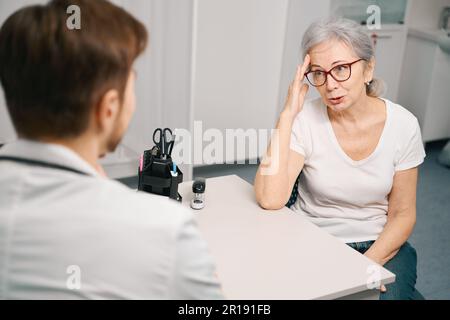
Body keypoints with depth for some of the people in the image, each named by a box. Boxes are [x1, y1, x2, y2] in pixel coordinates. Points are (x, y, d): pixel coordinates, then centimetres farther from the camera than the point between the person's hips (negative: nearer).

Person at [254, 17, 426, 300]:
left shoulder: (402, 124, -7)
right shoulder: (305, 120, -12)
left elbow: (402, 214, 0)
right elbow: (270, 199, -26)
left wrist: (369, 264, -17)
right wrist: (288, 113, -24)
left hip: (379, 245, 1)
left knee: (390, 294, -26)